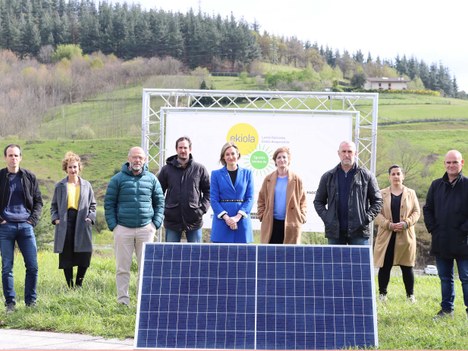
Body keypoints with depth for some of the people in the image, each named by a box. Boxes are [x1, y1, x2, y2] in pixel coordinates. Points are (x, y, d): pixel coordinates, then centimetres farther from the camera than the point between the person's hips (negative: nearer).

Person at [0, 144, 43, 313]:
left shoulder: (29, 177, 8)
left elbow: (38, 201, 13)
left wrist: (33, 219, 0)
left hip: (25, 226, 2)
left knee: (32, 266, -1)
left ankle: (31, 301, 10)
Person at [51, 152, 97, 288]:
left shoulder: (86, 185, 11)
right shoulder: (60, 186, 9)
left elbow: (93, 204, 15)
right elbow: (54, 205, 13)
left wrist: (90, 217, -1)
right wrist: (55, 218, -2)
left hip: (82, 225, 1)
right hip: (65, 225, 0)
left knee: (84, 257, -5)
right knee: (66, 258, 1)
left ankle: (79, 284, 13)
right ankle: (70, 286, 11)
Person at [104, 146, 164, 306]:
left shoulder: (151, 179, 9)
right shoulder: (118, 179, 3)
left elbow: (159, 202, 14)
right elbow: (109, 203, 5)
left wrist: (156, 224, 4)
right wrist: (113, 225, -3)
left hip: (146, 228, 2)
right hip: (123, 229, -2)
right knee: (122, 267, 1)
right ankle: (123, 299, 6)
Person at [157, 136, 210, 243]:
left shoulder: (200, 169, 4)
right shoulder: (166, 169, 5)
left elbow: (208, 190, 9)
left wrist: (203, 208, -3)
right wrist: (161, 210, -1)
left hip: (194, 219, 0)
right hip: (172, 219, 0)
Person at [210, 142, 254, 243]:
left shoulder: (247, 173, 9)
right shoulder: (216, 174, 7)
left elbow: (250, 198, 4)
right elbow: (214, 199, 1)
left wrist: (238, 216, -11)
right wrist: (226, 217, -13)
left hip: (242, 221, 1)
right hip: (222, 221, -1)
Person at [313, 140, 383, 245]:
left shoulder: (366, 176, 6)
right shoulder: (328, 177, 10)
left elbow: (377, 201, 8)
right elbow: (318, 201, 16)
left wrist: (367, 218, -5)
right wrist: (326, 217, 0)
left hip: (359, 232, -2)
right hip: (335, 232, 2)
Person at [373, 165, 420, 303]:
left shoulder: (411, 193, 10)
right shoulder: (382, 194, 7)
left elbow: (416, 212, 5)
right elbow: (376, 213, 0)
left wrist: (406, 223, -12)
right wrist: (389, 225, -14)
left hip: (405, 236, 1)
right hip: (386, 236, 0)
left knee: (407, 267, 3)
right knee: (385, 266, -1)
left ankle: (410, 294, 12)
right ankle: (382, 293, 9)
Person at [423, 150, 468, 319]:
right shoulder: (436, 185, 9)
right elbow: (427, 209, 14)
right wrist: (432, 228, 3)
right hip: (441, 242, 5)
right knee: (445, 278, 13)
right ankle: (447, 309, 21)